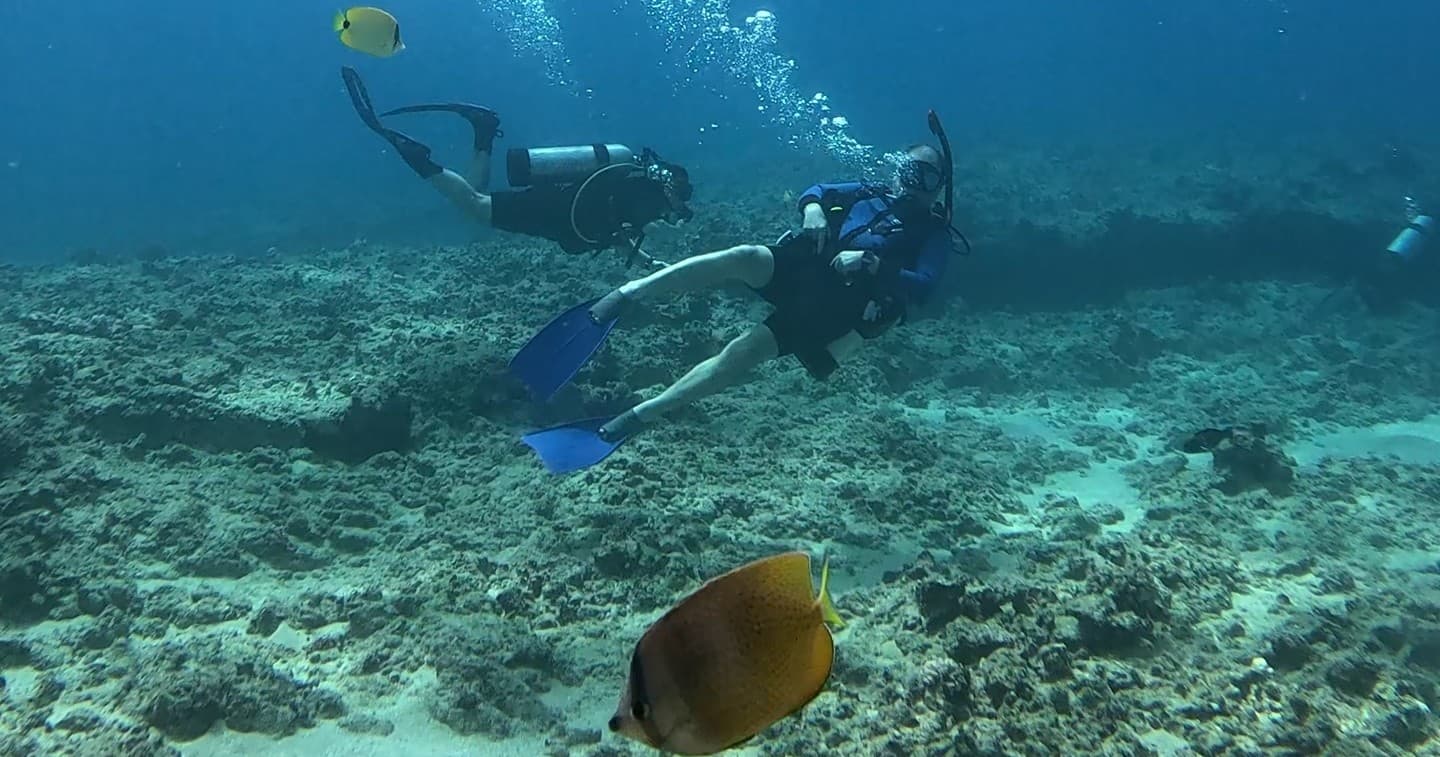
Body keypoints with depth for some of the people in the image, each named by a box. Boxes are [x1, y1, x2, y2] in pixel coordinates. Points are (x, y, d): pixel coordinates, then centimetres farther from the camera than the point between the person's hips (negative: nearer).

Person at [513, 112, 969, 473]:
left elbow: (924, 287, -8)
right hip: (800, 268, 4)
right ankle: (619, 299, -38)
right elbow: (816, 191, 21)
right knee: (743, 257, -31)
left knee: (744, 351, -23)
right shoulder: (872, 194, 24)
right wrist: (813, 211, -3)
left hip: (833, 306, -4)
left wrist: (870, 264, -22)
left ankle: (632, 418, -25)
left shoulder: (936, 236, 9)